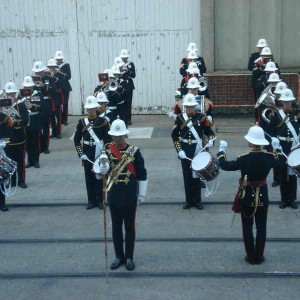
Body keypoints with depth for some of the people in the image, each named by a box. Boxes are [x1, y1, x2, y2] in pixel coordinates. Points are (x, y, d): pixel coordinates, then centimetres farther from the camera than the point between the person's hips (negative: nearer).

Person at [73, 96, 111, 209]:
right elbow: (76, 139, 3)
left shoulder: (103, 121, -4)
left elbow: (108, 139, -4)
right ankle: (91, 201, 18)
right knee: (89, 178, 8)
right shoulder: (81, 122, 1)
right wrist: (81, 154, -5)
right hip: (87, 156, 2)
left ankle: (100, 200, 17)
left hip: (100, 155, -2)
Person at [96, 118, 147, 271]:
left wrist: (142, 194, -1)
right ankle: (119, 256, 24)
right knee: (116, 227, 12)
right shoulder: (108, 150, -2)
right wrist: (103, 166, -36)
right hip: (114, 195, 2)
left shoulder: (134, 151, -7)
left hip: (130, 195, -2)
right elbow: (104, 170, -14)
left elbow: (142, 174, -3)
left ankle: (129, 257, 19)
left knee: (129, 227, 8)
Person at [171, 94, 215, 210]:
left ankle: (197, 200, 18)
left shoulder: (202, 117, -2)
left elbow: (209, 131, 4)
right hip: (185, 153, 1)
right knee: (187, 176, 7)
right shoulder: (180, 118, -1)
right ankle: (189, 200, 18)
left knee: (196, 175, 7)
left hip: (198, 152, 0)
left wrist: (211, 140, -17)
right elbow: (174, 135, -1)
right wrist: (179, 150, -10)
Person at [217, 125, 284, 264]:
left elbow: (225, 165, -11)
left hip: (247, 197, -2)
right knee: (261, 227, 13)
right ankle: (259, 257, 19)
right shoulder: (269, 157, -11)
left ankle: (251, 257, 16)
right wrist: (277, 149, 23)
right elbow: (280, 164, 11)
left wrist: (221, 151, 2)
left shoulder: (244, 159, -21)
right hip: (263, 197, 2)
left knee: (247, 227, 11)